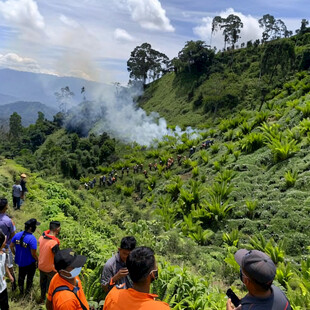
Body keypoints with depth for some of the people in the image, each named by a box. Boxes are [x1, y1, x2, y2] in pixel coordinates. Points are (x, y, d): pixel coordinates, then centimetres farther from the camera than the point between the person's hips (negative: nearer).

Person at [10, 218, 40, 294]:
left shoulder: (17, 235, -12)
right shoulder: (32, 239, -31)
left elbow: (11, 246, 1)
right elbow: (33, 254, -26)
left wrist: (15, 254, 17)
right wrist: (37, 260, -6)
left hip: (20, 261, 5)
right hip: (30, 263, -5)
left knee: (21, 276, 28)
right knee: (30, 277, 21)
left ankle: (21, 290, 46)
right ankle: (27, 291, 38)